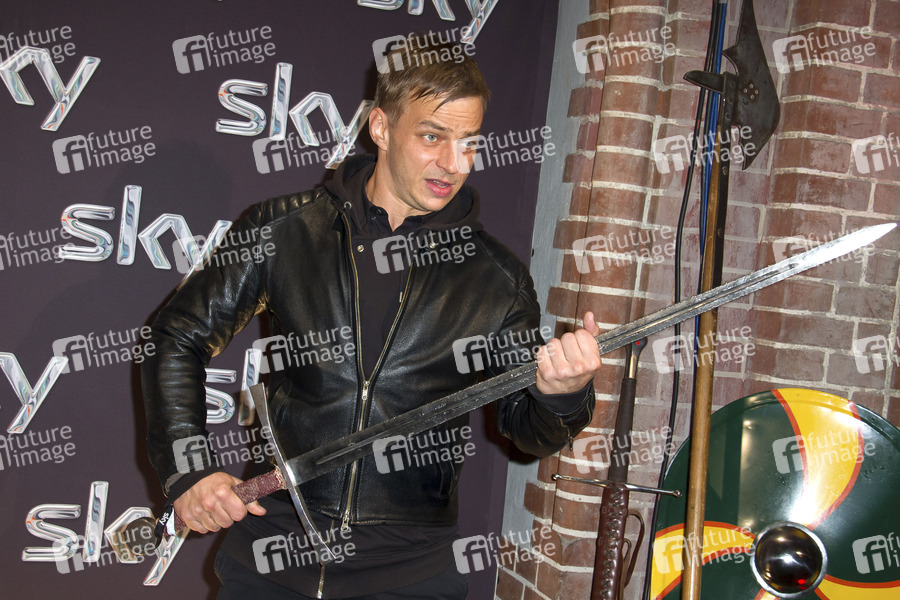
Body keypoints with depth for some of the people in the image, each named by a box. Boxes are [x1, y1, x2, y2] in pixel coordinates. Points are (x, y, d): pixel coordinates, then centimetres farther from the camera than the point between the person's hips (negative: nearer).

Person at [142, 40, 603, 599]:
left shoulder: (496, 276, -2)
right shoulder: (285, 230, -4)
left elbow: (527, 429, 2)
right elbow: (179, 338, 4)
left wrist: (563, 396, -21)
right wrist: (187, 470, -7)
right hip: (274, 550, 0)